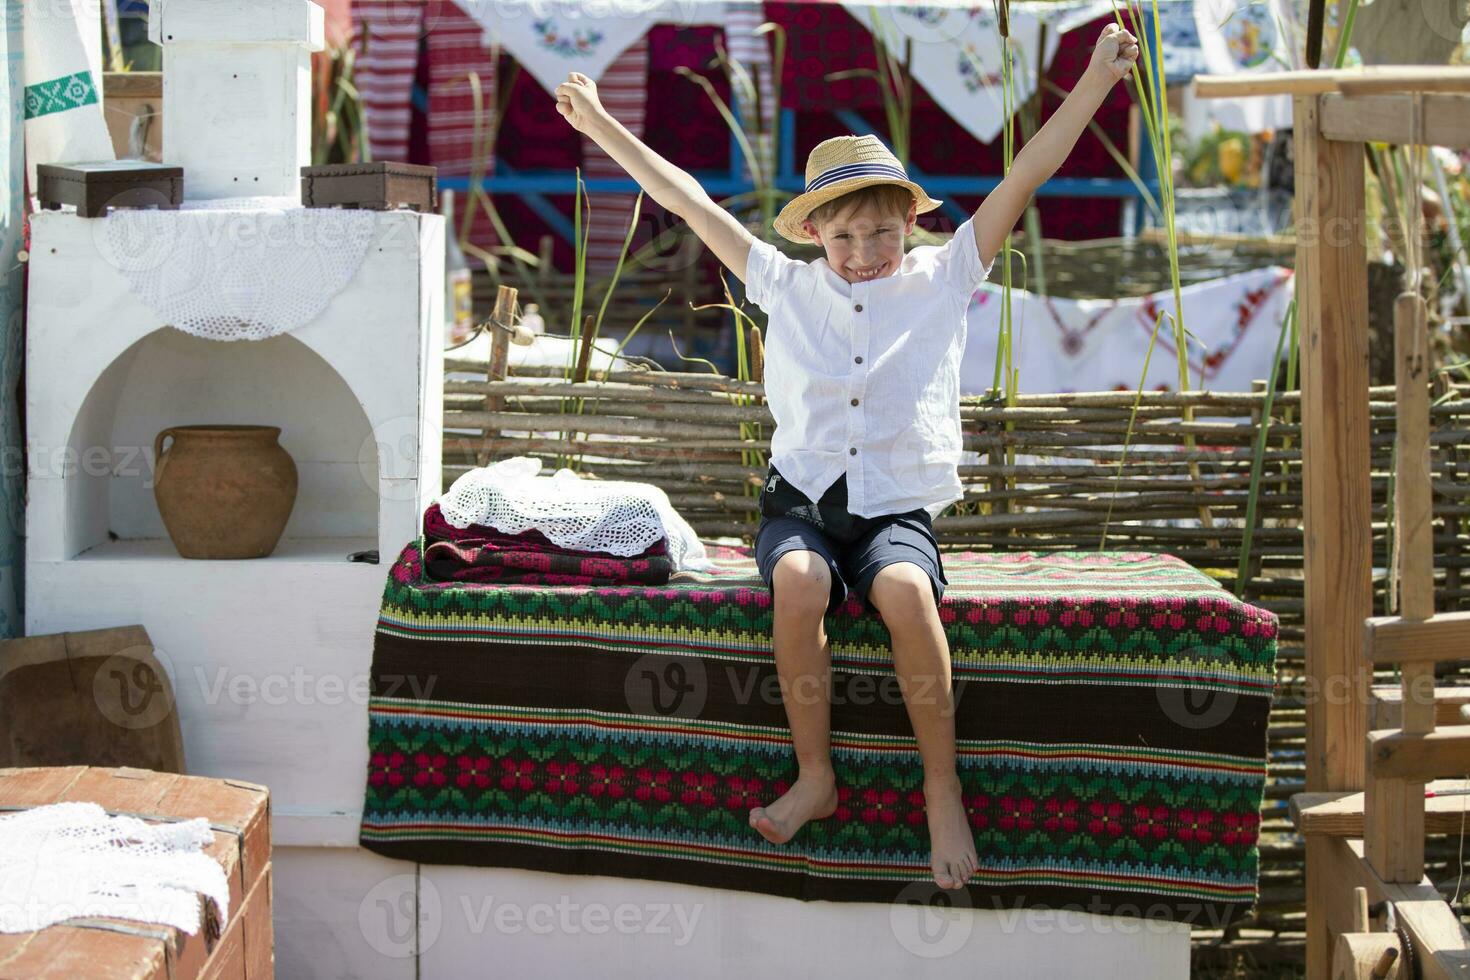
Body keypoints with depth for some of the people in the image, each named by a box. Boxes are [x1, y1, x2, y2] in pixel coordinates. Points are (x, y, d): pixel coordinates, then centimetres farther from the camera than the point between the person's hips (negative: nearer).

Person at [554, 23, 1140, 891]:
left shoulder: (943, 279, 10)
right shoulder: (787, 287, 13)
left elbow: (1026, 178, 5)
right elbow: (689, 200, 16)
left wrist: (1096, 79, -1)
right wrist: (601, 126, 18)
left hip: (899, 508, -1)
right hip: (802, 500, 1)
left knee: (905, 590, -35)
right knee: (799, 584, -34)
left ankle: (943, 793, -22)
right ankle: (815, 779, -19)